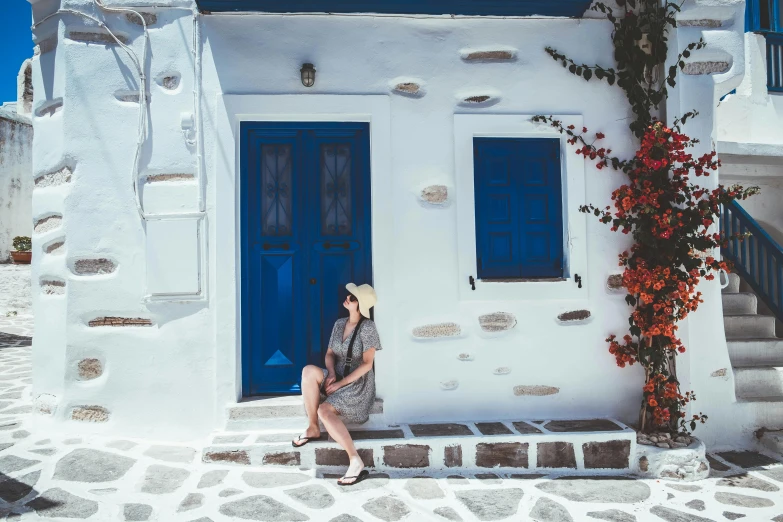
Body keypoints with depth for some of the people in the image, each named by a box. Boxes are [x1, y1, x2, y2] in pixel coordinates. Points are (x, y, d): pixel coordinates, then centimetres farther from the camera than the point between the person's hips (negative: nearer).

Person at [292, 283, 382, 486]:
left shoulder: (367, 327, -12)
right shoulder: (339, 324, 7)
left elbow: (367, 364, -16)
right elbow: (330, 354, 10)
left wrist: (340, 383, -20)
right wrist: (331, 373, -13)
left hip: (359, 384, -6)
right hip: (339, 378, 6)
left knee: (324, 410, -32)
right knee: (309, 370, -25)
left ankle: (356, 463, -28)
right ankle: (312, 428, -13)